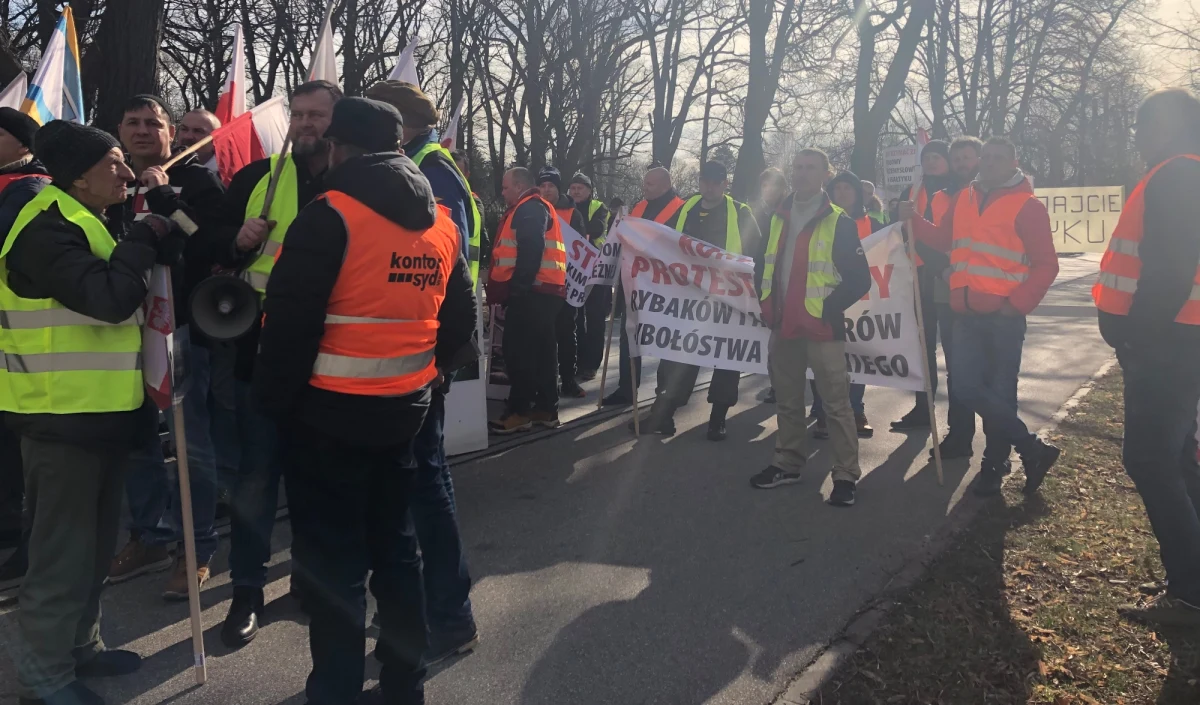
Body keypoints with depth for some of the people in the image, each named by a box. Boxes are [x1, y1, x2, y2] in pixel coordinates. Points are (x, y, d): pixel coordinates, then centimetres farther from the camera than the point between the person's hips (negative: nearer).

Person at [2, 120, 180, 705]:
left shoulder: (87, 224, 15)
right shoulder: (47, 228, -17)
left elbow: (122, 297, 17)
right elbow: (109, 297, -29)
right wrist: (147, 236, -16)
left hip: (97, 410, 10)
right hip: (62, 415, -10)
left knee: (93, 541, 19)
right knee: (62, 549, 0)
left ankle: (79, 644, 34)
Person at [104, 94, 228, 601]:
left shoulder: (197, 180, -2)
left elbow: (214, 242, -19)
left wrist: (164, 195, -20)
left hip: (183, 326, -6)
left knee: (191, 442, -3)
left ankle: (197, 549, 9)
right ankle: (150, 536, 28)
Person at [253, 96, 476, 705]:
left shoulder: (330, 215, -15)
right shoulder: (440, 220, 7)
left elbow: (290, 319, -16)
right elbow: (460, 315, 12)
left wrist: (274, 399, -5)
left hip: (330, 411, -7)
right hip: (404, 408, 7)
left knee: (333, 559, 3)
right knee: (394, 545, 18)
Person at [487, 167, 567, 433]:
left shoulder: (530, 209, -9)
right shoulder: (534, 208, 24)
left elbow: (530, 252, -20)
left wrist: (516, 288, -22)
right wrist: (516, 288, 18)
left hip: (531, 291, -11)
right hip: (542, 291, 11)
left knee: (518, 351, -8)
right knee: (540, 351, 11)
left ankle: (519, 411, -5)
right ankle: (546, 408, 16)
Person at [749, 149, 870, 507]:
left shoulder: (839, 222, -5)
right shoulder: (777, 218, 13)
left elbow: (859, 279, -8)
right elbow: (765, 263, 21)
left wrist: (827, 309, -14)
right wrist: (766, 303, 9)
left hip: (821, 327, -6)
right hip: (782, 325, 6)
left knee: (836, 402, -4)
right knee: (787, 400, 14)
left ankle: (846, 475, 3)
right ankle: (787, 463, 26)